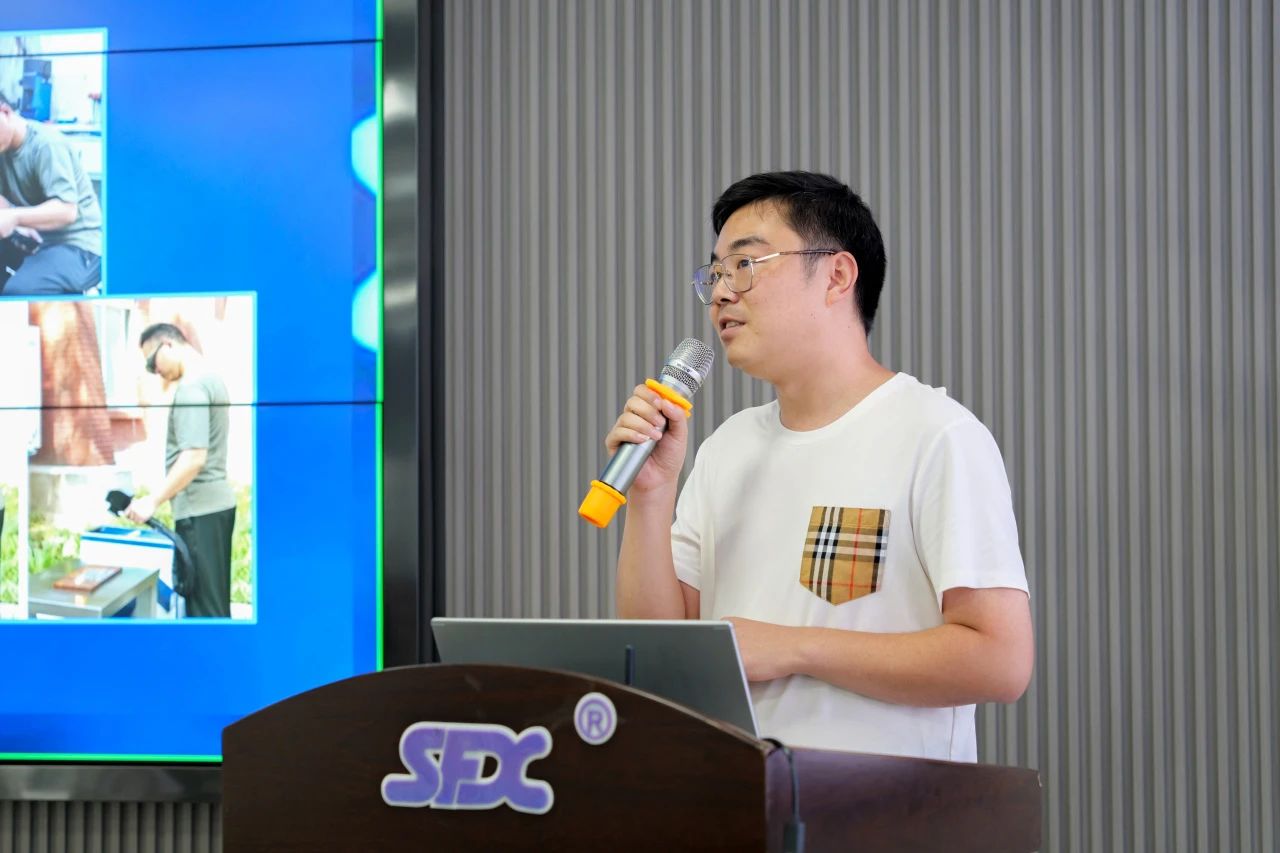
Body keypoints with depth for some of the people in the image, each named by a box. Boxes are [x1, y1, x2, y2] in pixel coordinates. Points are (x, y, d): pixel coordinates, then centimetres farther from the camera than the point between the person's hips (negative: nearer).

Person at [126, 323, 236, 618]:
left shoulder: (191, 386, -16)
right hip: (216, 502, 10)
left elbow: (194, 458, -24)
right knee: (215, 599, 12)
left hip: (199, 509, -10)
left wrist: (152, 501, -19)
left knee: (203, 604, -7)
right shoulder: (211, 379, 16)